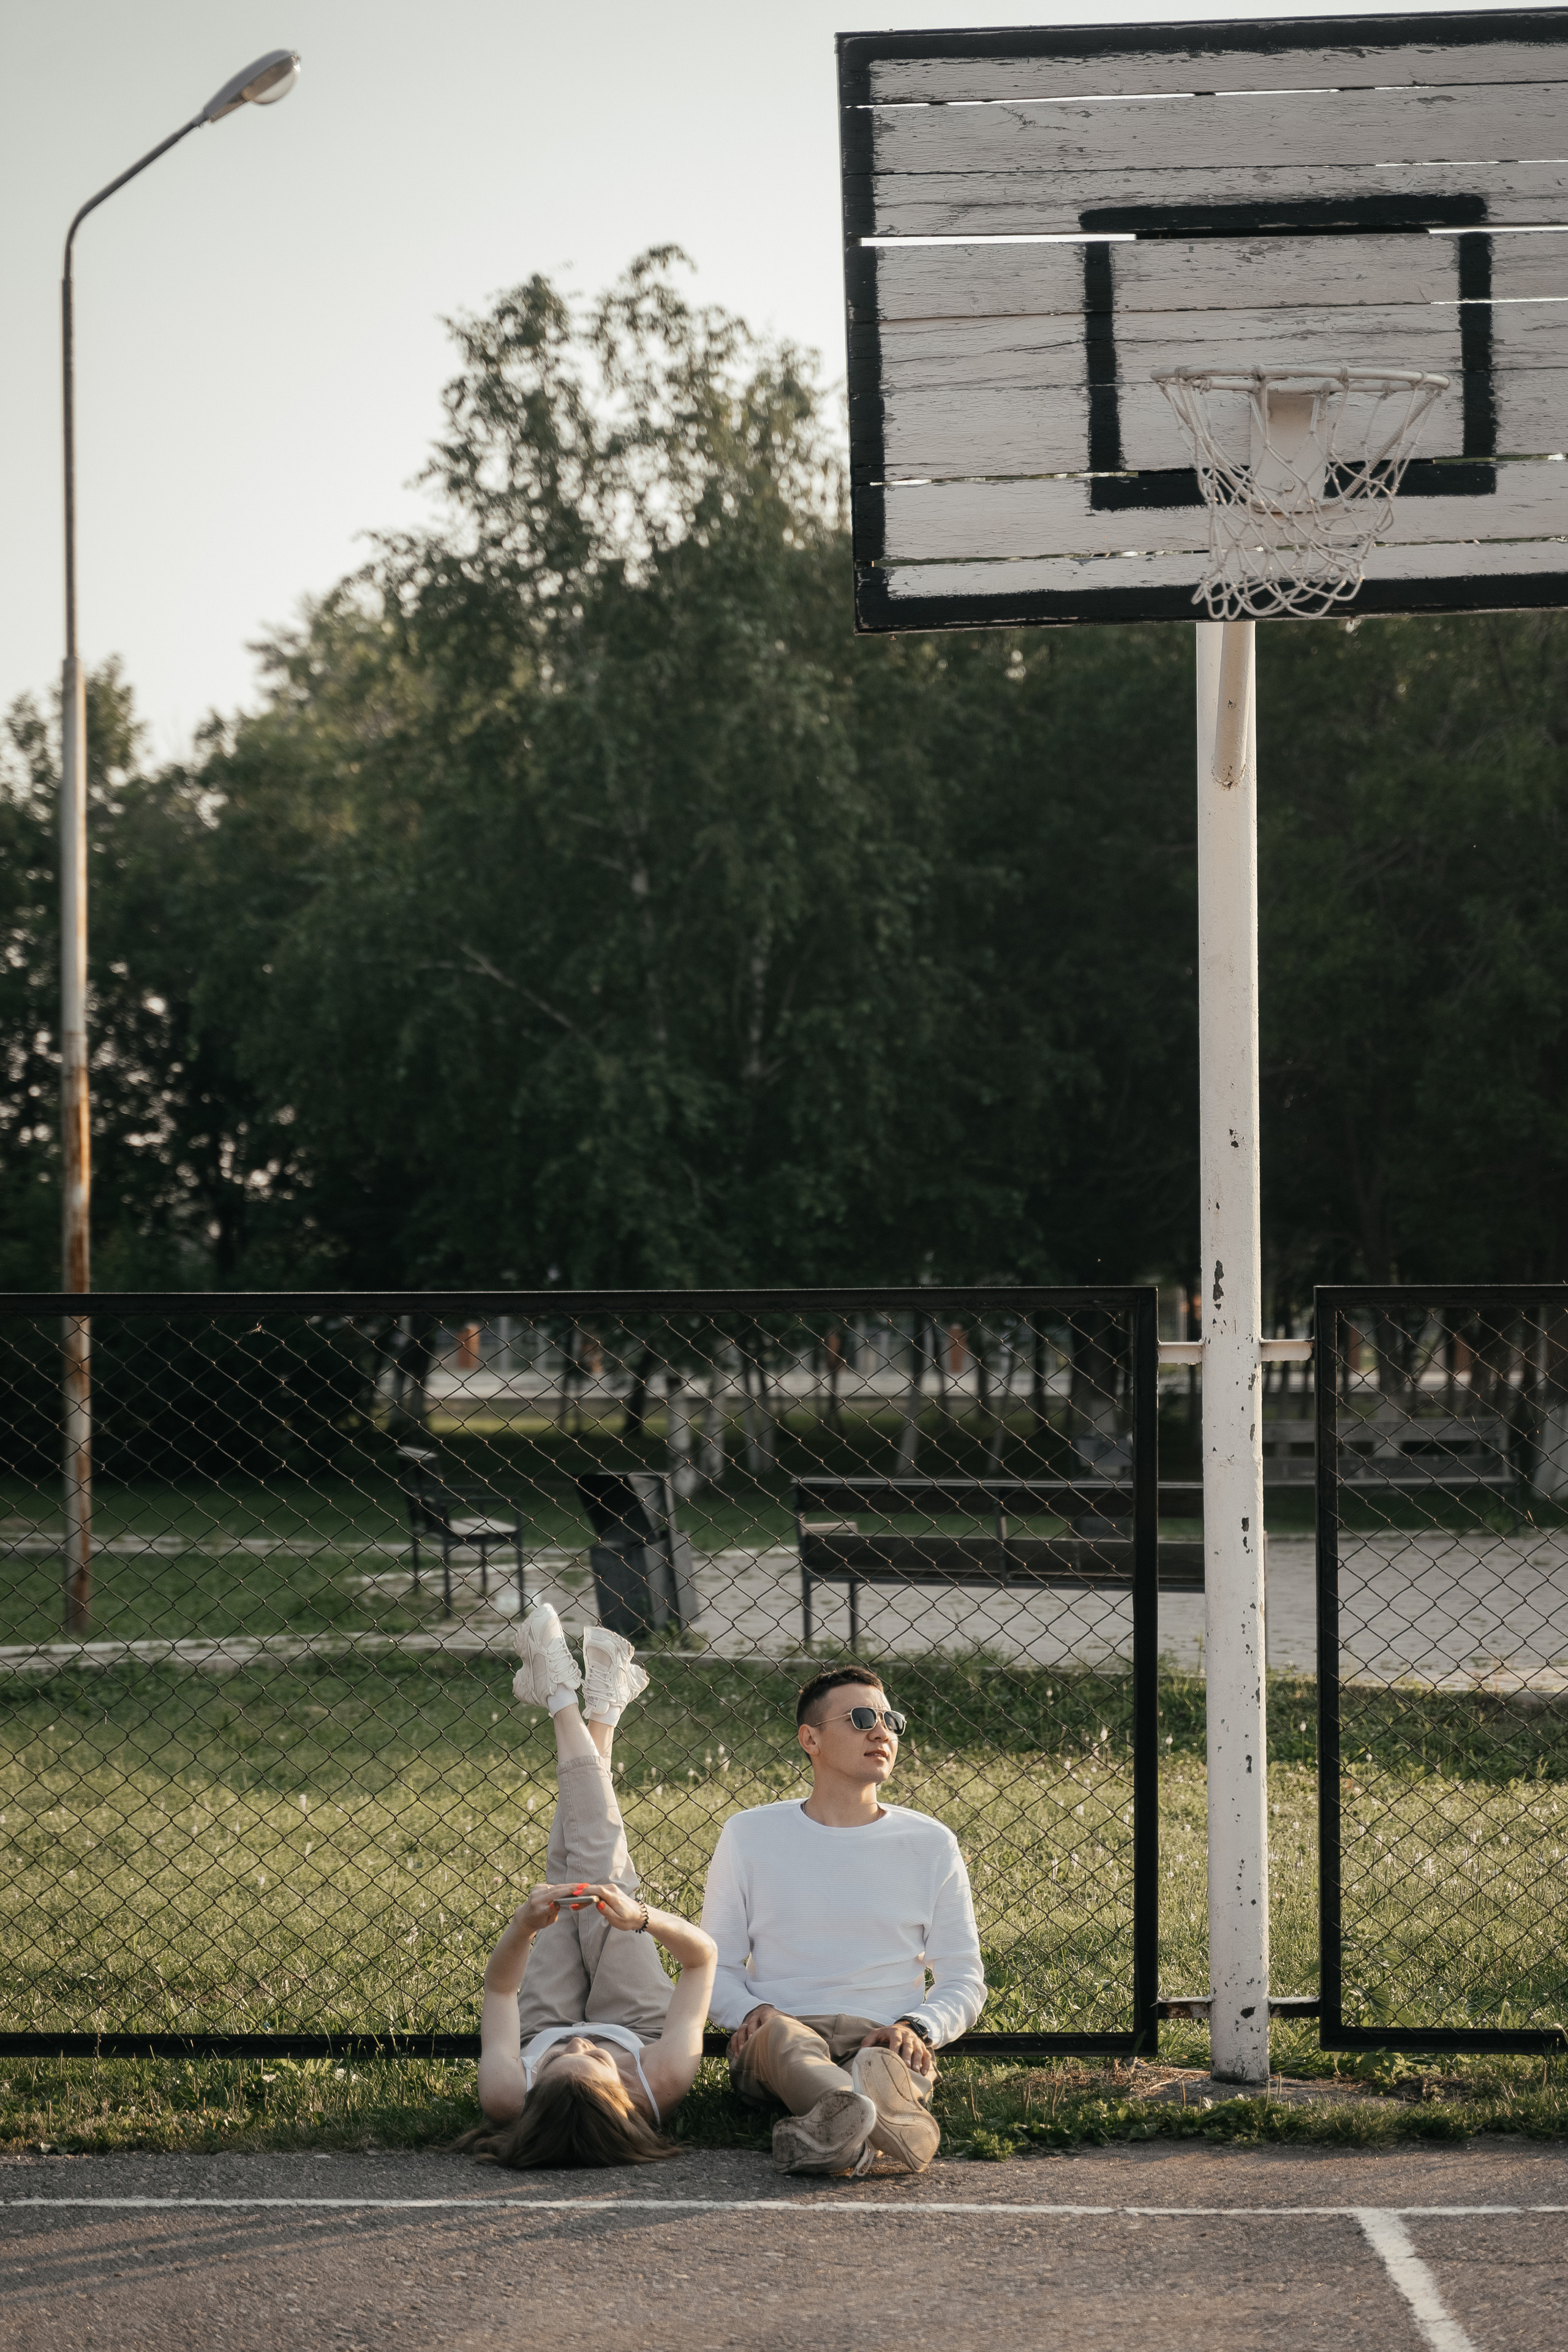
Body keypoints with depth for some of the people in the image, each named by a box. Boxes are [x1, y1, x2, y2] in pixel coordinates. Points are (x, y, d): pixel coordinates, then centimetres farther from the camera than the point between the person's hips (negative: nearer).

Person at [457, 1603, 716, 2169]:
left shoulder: (509, 2097, -48)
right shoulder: (660, 2084, -49)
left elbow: (500, 1989, -28)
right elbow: (703, 1955, -35)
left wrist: (523, 1929, -46)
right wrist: (641, 1919, -52)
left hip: (538, 2033, 0)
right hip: (638, 2027, 0)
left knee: (567, 1872, 12)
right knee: (599, 1870, 7)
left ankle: (562, 1698, 34)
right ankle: (600, 1710, 33)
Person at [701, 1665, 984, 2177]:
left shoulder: (931, 1844, 15)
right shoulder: (749, 1836, 15)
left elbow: (963, 1978, 15)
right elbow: (715, 1963, 15)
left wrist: (917, 2027, -8)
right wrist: (753, 2010, -9)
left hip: (884, 2039, 1)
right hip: (784, 2028, -1)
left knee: (879, 2068, -38)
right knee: (782, 2035, -40)